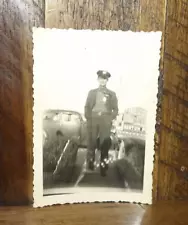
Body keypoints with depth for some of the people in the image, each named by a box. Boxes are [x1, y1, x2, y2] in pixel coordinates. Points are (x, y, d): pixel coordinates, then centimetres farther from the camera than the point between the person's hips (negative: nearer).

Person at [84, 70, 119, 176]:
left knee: (105, 145, -5)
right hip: (93, 119, 1)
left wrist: (110, 119, -5)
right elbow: (87, 107, 11)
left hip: (105, 120, -1)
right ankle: (90, 163, 15)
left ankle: (103, 167, -1)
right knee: (91, 143, 1)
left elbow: (115, 109, 9)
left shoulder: (112, 94, 10)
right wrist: (88, 118, -1)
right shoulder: (92, 92, 12)